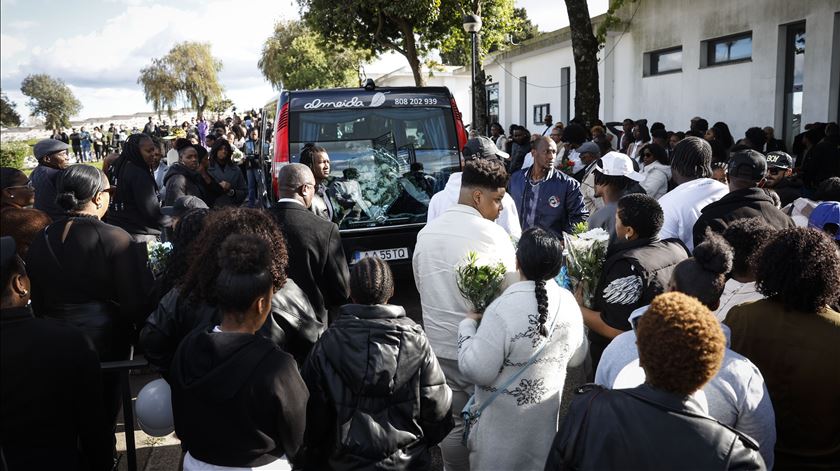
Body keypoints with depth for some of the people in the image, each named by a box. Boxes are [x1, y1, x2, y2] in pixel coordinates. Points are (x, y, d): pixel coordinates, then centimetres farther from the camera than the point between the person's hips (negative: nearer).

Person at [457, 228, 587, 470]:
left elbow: (477, 371, -25)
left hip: (506, 419, -5)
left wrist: (467, 325, -13)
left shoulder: (503, 309, -29)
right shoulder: (568, 301, -9)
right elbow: (576, 357, 5)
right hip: (546, 413, 5)